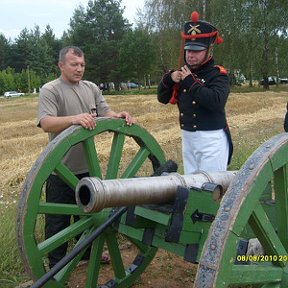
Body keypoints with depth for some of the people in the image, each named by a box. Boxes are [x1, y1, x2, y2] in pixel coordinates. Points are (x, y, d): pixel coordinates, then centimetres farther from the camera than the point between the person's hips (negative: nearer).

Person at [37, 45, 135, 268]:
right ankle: (56, 266, 23)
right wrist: (73, 119, -40)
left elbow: (105, 113, 2)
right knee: (59, 219, 7)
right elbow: (46, 123, -23)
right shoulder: (50, 90, -10)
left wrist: (119, 116, -20)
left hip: (88, 166, 6)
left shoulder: (92, 88, 10)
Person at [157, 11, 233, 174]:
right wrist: (169, 79, -6)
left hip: (212, 138, -7)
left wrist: (191, 82, -22)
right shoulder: (183, 73, 10)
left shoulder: (218, 74, -9)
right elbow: (163, 98, 13)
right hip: (187, 137, 7)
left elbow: (217, 102, -27)